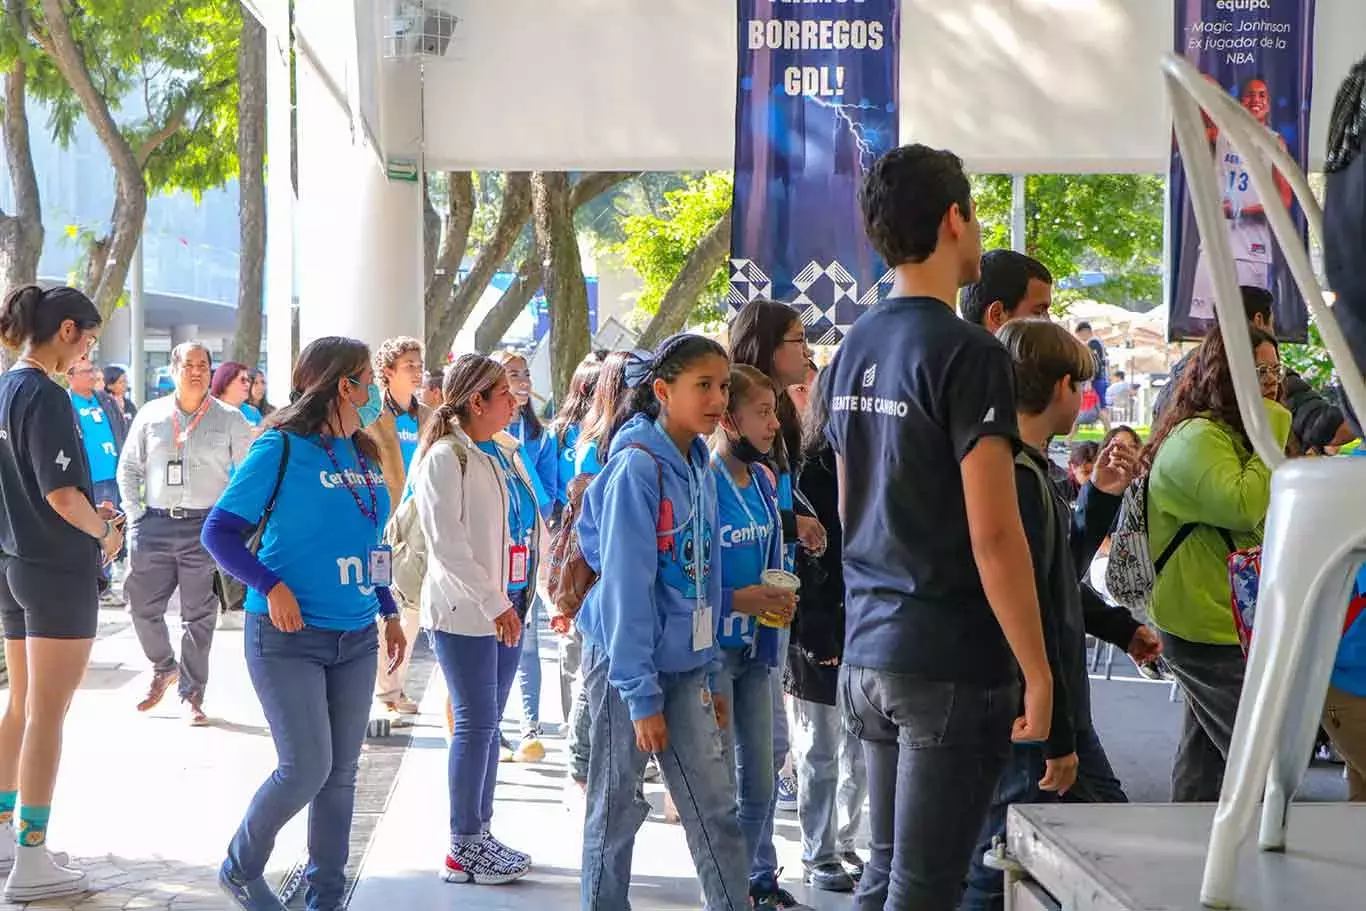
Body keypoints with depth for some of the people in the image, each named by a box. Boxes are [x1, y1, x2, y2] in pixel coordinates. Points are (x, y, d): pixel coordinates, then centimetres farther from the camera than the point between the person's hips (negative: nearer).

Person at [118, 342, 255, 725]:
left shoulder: (230, 420, 3)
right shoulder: (150, 416, 8)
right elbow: (128, 469, 12)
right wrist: (136, 516, 3)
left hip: (206, 527, -2)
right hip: (156, 524, 2)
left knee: (199, 615, 2)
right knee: (142, 605, 3)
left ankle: (191, 695, 11)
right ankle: (164, 668, 30)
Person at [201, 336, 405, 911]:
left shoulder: (363, 455, 10)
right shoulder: (283, 448, -10)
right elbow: (220, 530, -11)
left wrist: (389, 610, 18)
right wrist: (270, 586, -22)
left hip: (356, 638, 7)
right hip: (288, 636, -6)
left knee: (341, 771, 7)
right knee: (306, 767, -11)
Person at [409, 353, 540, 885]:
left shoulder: (506, 452, 11)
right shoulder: (445, 458, -13)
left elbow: (532, 519, 18)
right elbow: (447, 544, -18)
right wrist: (492, 603, -21)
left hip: (507, 605, 7)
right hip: (464, 611, -7)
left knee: (487, 722, 12)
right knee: (475, 722, -4)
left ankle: (481, 834, 21)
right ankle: (463, 851, 4)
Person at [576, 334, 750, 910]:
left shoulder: (700, 468, 7)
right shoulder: (638, 467, -16)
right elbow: (627, 588, -18)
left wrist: (710, 674, 11)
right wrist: (641, 695, -18)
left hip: (684, 665, 7)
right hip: (626, 662, -7)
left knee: (715, 805, 6)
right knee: (618, 806, 6)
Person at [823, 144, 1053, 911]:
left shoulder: (855, 350, 10)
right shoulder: (968, 353, -15)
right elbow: (993, 535, -19)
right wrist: (1038, 672, -12)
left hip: (868, 650, 8)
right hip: (950, 660, -8)